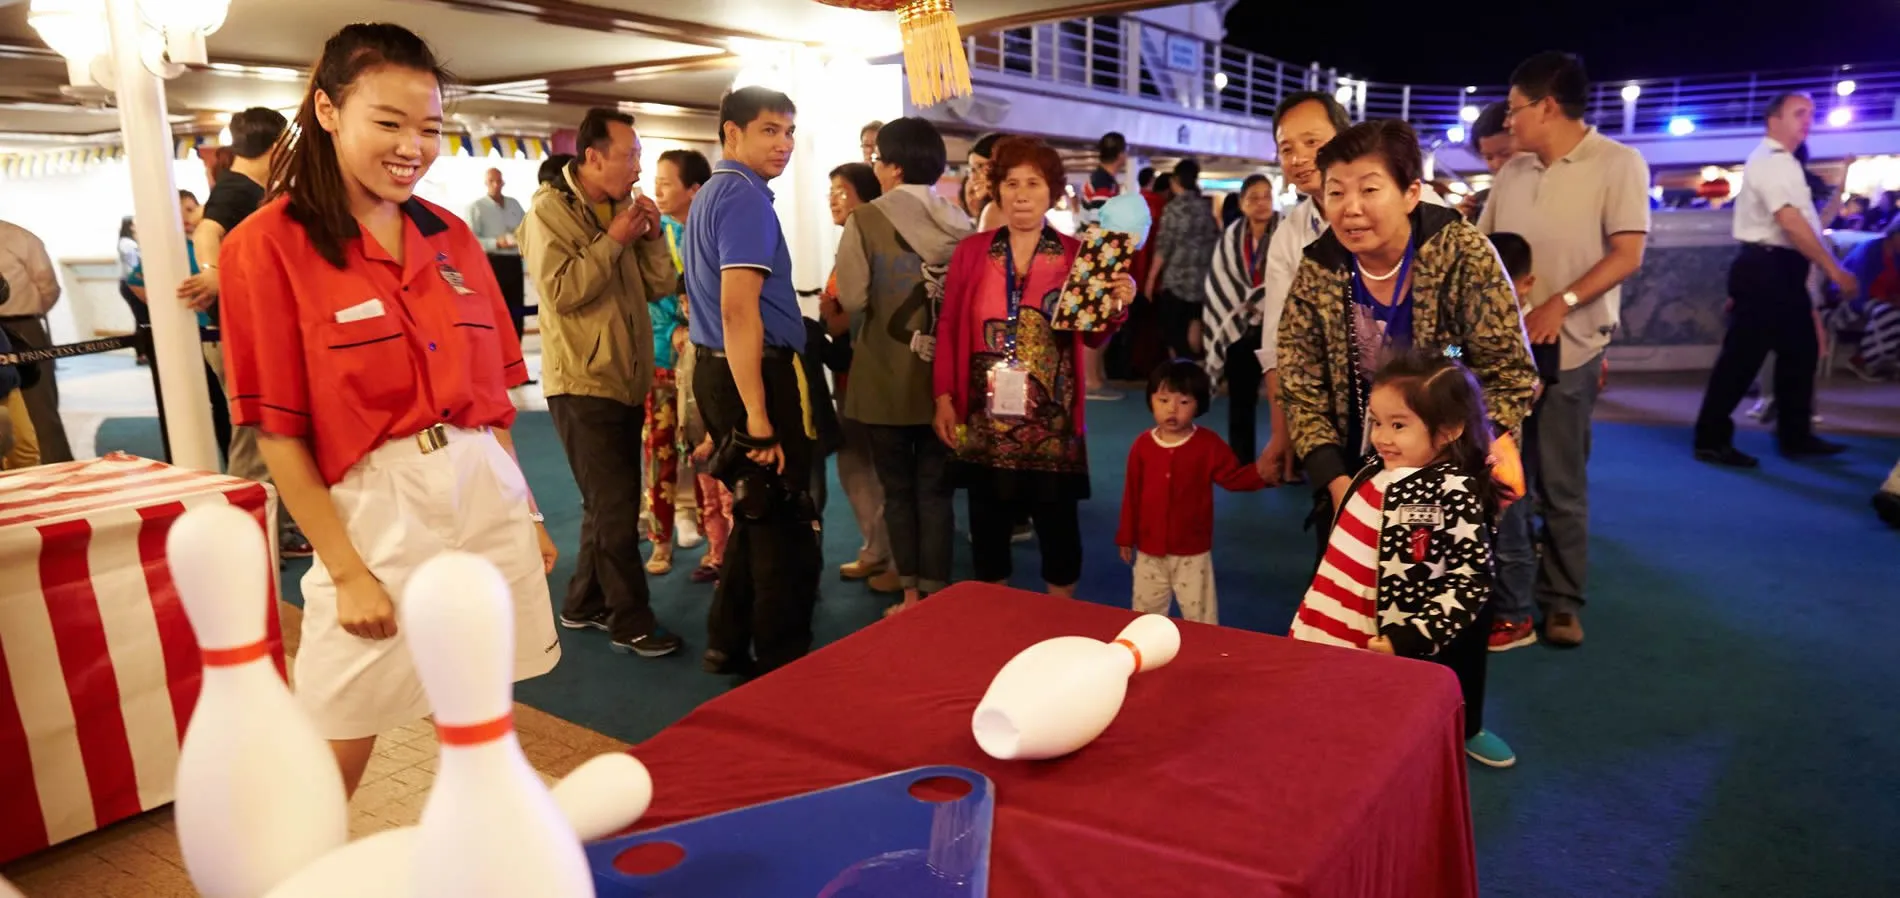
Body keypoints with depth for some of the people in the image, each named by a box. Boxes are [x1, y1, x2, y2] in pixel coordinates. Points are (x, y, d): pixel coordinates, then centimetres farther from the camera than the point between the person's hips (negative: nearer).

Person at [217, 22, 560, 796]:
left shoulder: (451, 238, 8)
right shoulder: (269, 246, -7)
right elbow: (277, 432, -8)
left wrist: (526, 511, 12)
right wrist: (345, 569, -10)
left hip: (489, 496, 5)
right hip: (371, 513, -5)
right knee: (336, 758, 6)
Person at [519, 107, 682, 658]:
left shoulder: (622, 208, 14)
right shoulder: (549, 211, -7)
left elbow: (660, 286, 10)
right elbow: (561, 291, -20)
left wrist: (651, 236, -5)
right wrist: (613, 240, -17)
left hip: (625, 380, 8)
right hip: (581, 381, -8)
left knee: (611, 500, 14)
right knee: (614, 505, -7)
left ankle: (584, 604, 28)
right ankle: (630, 622, 2)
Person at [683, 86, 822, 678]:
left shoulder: (711, 195, 18)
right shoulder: (745, 196, -14)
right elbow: (738, 308, -24)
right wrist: (758, 416, -25)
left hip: (717, 369, 10)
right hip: (755, 374, -10)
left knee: (755, 515, 20)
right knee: (784, 527, -1)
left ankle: (729, 644, 30)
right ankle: (783, 666, 10)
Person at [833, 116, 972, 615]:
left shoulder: (867, 220, -10)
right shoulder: (959, 225, 0)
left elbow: (852, 299, -13)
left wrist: (879, 303, 7)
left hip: (886, 379, -3)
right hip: (943, 377, 3)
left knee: (897, 489, 10)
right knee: (935, 488, 10)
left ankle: (912, 594, 15)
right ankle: (936, 594, 13)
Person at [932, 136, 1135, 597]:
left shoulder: (1075, 254, 2)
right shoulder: (971, 250, 4)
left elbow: (1092, 337, 2)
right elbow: (948, 327, 5)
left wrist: (1115, 308, -19)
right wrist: (943, 397, -1)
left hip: (1052, 419, -1)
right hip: (984, 416, 1)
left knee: (1058, 519, 4)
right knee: (988, 519, 9)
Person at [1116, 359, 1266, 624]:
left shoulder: (1208, 444, -8)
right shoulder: (1142, 445, -4)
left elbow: (1234, 477, -9)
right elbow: (1131, 494, 1)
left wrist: (1261, 472, -29)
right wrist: (1126, 537, 5)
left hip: (1192, 552, -2)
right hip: (1149, 551, 2)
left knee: (1200, 618, 6)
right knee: (1145, 617, 18)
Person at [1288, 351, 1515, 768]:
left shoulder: (1454, 494, -19)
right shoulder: (1379, 471, 2)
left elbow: (1471, 582, -18)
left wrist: (1408, 638, -21)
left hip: (1400, 652, -7)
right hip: (1346, 639, 7)